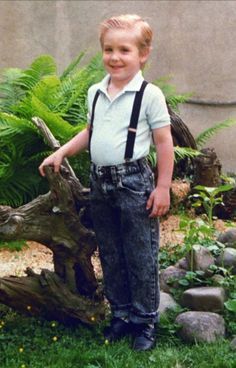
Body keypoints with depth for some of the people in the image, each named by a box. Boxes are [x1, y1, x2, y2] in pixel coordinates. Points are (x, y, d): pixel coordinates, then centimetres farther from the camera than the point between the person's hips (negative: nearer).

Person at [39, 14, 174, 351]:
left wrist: (162, 187, -10)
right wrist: (61, 152, 13)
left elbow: (164, 142, -8)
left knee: (140, 255, 2)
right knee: (110, 254, 15)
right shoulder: (95, 93, 8)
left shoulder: (150, 95, -9)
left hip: (134, 182, -6)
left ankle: (146, 320, 17)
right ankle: (121, 314, 29)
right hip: (100, 182, 6)